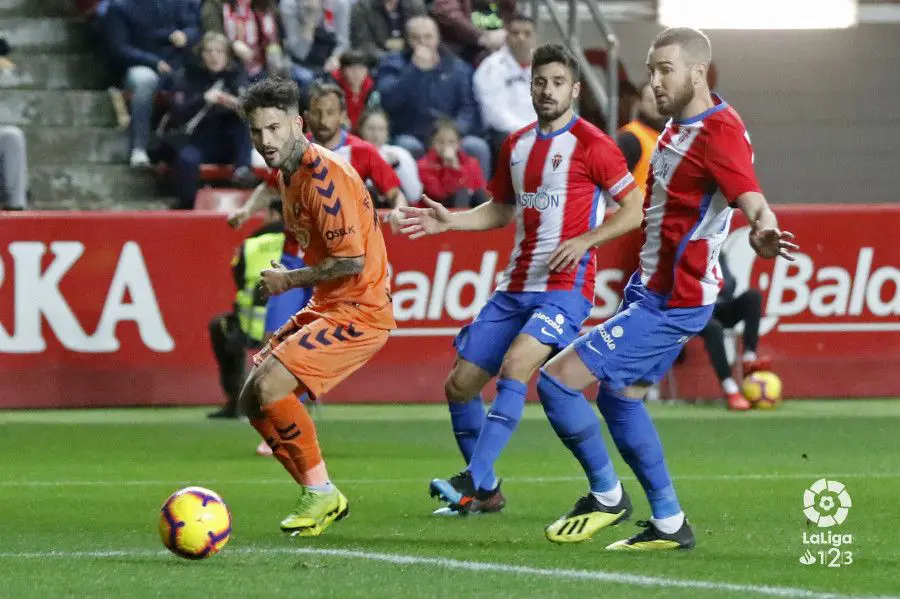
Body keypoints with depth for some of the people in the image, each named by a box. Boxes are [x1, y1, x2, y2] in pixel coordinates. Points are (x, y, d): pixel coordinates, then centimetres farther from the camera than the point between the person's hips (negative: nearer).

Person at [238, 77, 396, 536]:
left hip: (358, 310, -10)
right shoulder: (289, 172, 10)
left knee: (270, 386, -22)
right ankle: (322, 498, 16)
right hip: (327, 307, 10)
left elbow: (351, 260, -24)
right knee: (252, 400, 8)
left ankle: (321, 493, -9)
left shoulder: (324, 176, -20)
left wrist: (289, 280, -12)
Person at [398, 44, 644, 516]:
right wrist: (449, 221, 9)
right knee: (460, 385, 3)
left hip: (565, 286, -7)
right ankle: (486, 492, 16)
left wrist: (585, 240, -17)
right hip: (515, 287, 7)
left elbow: (635, 207, -7)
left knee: (515, 365, -28)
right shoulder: (516, 144, 13)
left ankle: (474, 482, -29)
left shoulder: (591, 144, -6)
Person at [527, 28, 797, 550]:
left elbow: (752, 198, -37)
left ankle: (607, 496, 8)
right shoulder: (679, 123, 6)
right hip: (651, 289, 10)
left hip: (670, 305, -10)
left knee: (557, 381, -11)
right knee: (619, 397, 21)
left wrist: (763, 233, -58)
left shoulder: (720, 132, -23)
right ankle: (669, 524, 27)